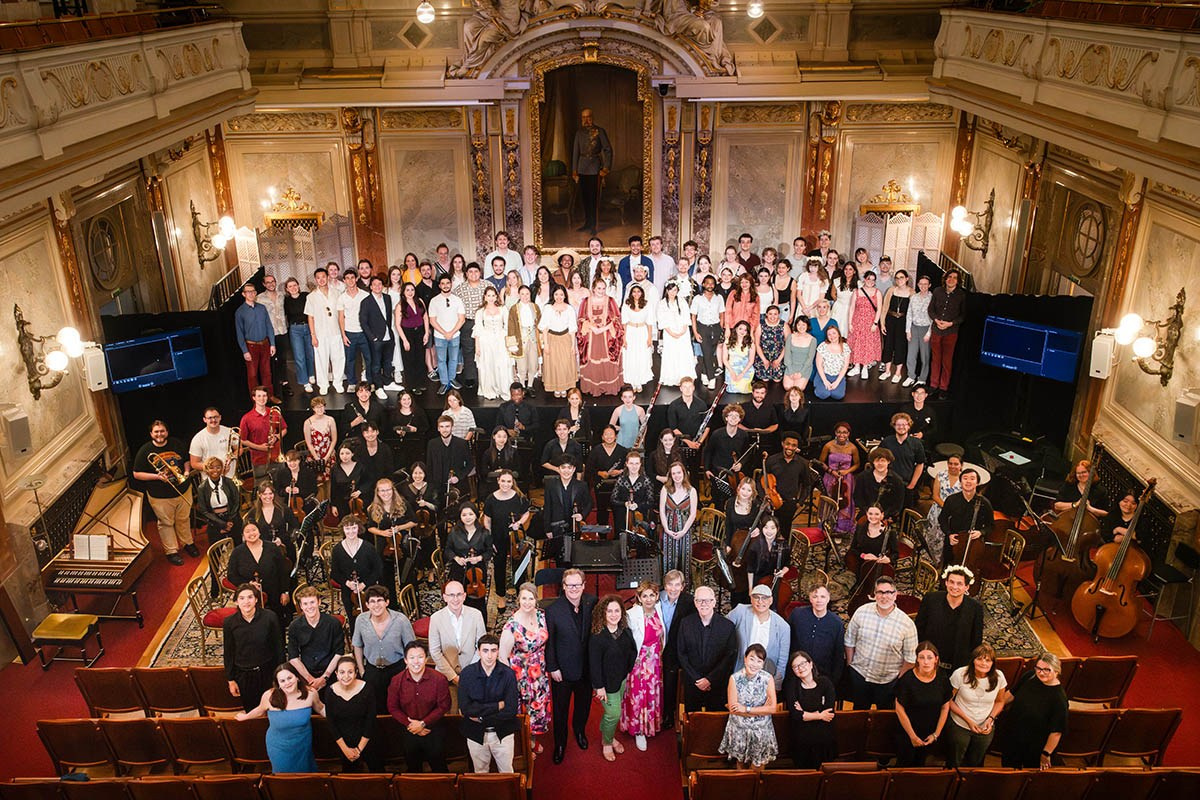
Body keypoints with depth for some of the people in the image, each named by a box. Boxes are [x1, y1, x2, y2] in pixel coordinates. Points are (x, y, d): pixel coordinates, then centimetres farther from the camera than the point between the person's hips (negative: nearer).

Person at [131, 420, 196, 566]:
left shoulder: (176, 444, -3)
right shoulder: (145, 451, -11)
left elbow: (186, 460, 12)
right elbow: (136, 474, -8)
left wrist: (187, 471, -8)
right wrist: (157, 476, -19)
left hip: (183, 490, 3)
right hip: (160, 496, -3)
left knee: (184, 519, 19)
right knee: (166, 523, 10)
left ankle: (188, 543, 39)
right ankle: (171, 551, 24)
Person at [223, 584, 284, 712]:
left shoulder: (270, 618, -13)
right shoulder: (229, 622, -9)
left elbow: (279, 648, -5)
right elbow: (228, 653, 1)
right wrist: (230, 680, 3)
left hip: (267, 673, -1)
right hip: (243, 676, 1)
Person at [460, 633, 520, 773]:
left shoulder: (508, 674, -14)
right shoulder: (467, 673, -12)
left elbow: (511, 710, -16)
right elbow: (465, 708, -18)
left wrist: (481, 717, -17)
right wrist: (497, 706, -20)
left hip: (502, 733, -1)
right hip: (475, 734, 1)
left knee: (507, 774, 13)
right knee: (480, 774, 19)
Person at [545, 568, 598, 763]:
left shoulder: (592, 603, -11)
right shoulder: (553, 610, -20)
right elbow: (548, 642, -12)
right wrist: (552, 668, -11)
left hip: (586, 667, 3)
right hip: (563, 669, -3)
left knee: (584, 704, 25)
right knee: (560, 710, 13)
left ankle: (580, 730, 53)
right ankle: (560, 744, 35)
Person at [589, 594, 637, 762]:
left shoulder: (625, 631, -4)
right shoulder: (597, 636, -24)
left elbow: (633, 652, 8)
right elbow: (594, 663, -20)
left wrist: (628, 671, 3)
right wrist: (599, 686, -17)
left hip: (622, 679, 6)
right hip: (607, 682, -6)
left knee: (614, 712, 17)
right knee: (614, 713, -3)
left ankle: (609, 737, 41)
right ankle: (607, 743, 23)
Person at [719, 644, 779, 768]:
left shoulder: (768, 678, -12)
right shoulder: (735, 678, -15)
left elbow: (772, 708, -14)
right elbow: (733, 709, -16)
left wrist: (746, 709, -19)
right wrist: (761, 710, -18)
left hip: (761, 731, 0)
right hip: (739, 729, 0)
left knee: (757, 767, 12)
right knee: (740, 762, 21)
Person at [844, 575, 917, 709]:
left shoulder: (907, 624, -18)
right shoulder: (861, 612, -13)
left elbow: (910, 658, -9)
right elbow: (850, 641, 0)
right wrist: (850, 664, 4)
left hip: (887, 681, -1)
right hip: (859, 673, 2)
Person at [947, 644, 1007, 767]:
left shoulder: (999, 677, -16)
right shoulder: (960, 674, -23)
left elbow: (999, 701, 2)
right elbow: (949, 700, -13)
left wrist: (991, 719, -13)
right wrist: (968, 720, -20)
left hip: (985, 729, 2)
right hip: (959, 726, -2)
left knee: (976, 763, 24)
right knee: (954, 764, 18)